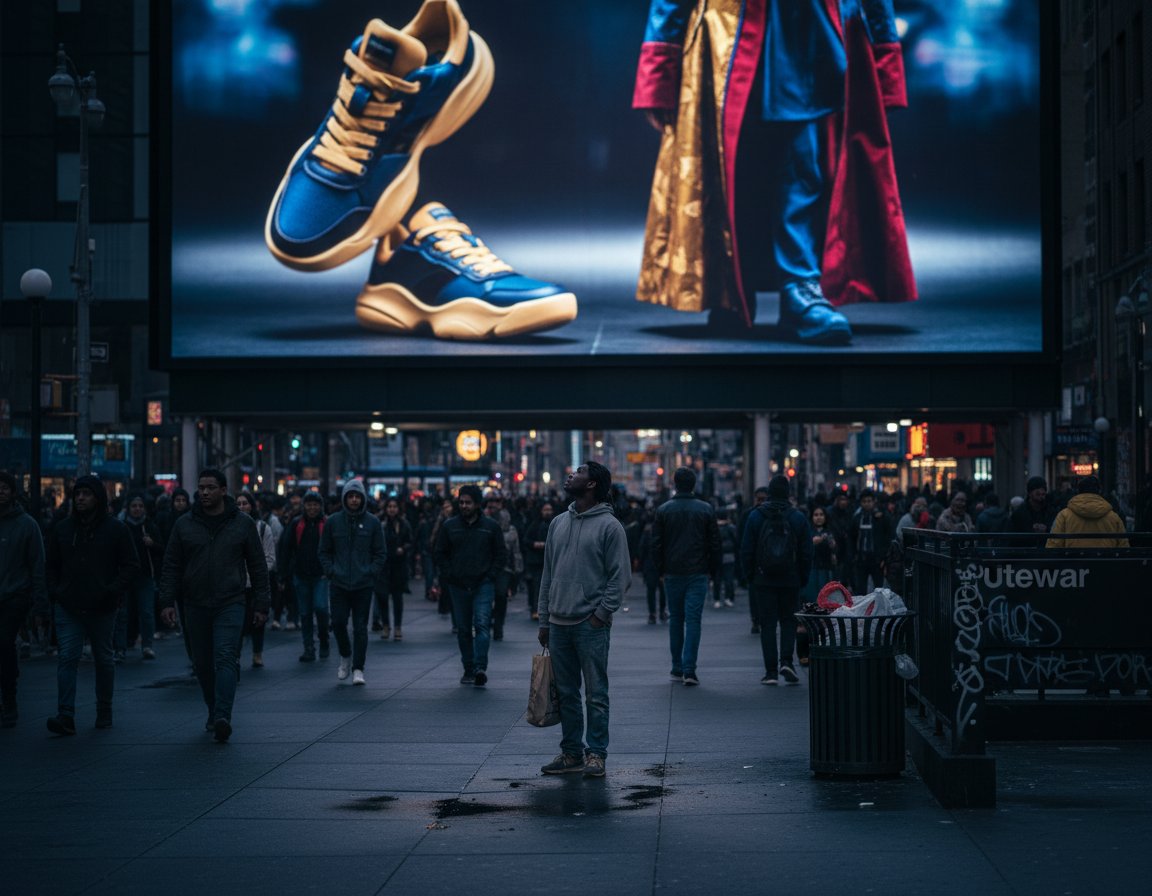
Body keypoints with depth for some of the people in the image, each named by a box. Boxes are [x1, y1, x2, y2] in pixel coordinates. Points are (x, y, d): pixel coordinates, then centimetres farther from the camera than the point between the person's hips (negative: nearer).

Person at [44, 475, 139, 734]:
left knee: (104, 659, 9)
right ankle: (66, 715, -15)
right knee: (67, 657, -10)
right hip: (68, 607, 1)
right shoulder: (62, 528, 8)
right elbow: (50, 564, 16)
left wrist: (113, 590, -12)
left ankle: (104, 711, 22)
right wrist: (54, 592, 2)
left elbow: (131, 565, 0)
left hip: (102, 608, -1)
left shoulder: (115, 529, -1)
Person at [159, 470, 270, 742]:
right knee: (203, 663, 8)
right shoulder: (184, 524, 5)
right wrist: (167, 601, -2)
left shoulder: (243, 524, 2)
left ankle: (222, 717, -24)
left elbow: (258, 566, 5)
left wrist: (261, 605, 2)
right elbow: (171, 566, 7)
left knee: (226, 658, -15)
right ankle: (214, 713, 22)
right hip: (195, 606, 3)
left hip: (230, 604, -3)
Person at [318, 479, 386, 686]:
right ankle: (345, 657, 25)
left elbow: (380, 553, 5)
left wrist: (372, 573, -5)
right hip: (339, 584, 1)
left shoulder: (372, 522, 2)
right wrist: (330, 571, -2)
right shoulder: (333, 521, 3)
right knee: (338, 623, -1)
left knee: (360, 627, -1)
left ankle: (358, 669, 5)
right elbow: (324, 551, 10)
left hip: (363, 584, -1)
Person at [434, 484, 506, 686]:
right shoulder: (450, 526, 6)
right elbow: (440, 554, 12)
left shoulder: (491, 526, 3)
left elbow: (501, 554, 7)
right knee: (463, 629, 7)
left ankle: (480, 668, -21)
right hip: (458, 586, 3)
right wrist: (449, 575, 0)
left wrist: (491, 575, -4)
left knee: (482, 624, -15)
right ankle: (468, 669, 14)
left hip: (483, 585, -2)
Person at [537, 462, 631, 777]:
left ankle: (596, 754, 5)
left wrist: (601, 614, -13)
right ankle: (571, 753, 18)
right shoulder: (558, 523, 13)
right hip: (559, 623, 6)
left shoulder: (609, 526, -6)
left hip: (591, 624, -6)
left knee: (596, 695, -1)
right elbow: (548, 574, 16)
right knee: (566, 693, 11)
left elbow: (620, 576, -8)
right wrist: (544, 620, 12)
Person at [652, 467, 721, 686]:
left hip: (672, 574, 1)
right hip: (698, 573, -1)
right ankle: (689, 670, -10)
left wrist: (661, 570, 11)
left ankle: (677, 668, 15)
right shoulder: (706, 509, -1)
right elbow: (715, 544, 1)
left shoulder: (663, 510, -1)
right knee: (693, 620, -2)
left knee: (675, 619, 12)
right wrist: (712, 571, 10)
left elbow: (656, 545, 0)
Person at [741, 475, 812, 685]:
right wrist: (803, 578, 9)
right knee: (788, 621, 12)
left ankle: (771, 671, 1)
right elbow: (806, 552, 0)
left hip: (763, 580, -1)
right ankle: (786, 661, -6)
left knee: (767, 623, 3)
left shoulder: (756, 516, -4)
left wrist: (750, 575, 8)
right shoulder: (798, 517, -2)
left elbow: (746, 551, -2)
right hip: (790, 581, 1)